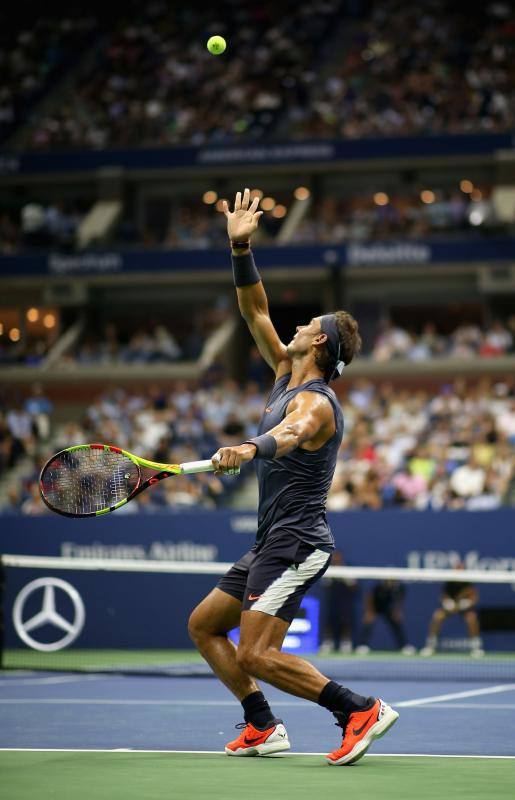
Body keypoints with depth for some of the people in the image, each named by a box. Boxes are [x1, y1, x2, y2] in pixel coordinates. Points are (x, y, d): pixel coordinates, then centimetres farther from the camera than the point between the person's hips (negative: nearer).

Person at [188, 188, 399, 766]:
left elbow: (291, 434, -40)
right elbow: (255, 311, 16)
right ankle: (263, 728, 13)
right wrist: (241, 249, 6)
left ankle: (361, 711, -15)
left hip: (296, 543, -10)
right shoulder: (286, 373, 12)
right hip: (272, 542, 10)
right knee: (203, 626, 14)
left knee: (256, 655, -18)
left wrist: (249, 450, -60)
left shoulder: (314, 402, -16)